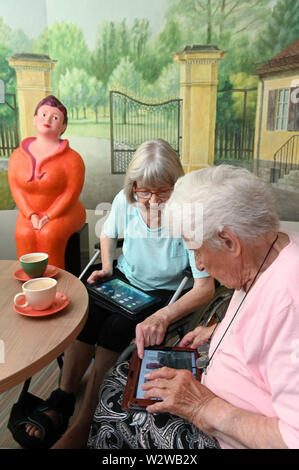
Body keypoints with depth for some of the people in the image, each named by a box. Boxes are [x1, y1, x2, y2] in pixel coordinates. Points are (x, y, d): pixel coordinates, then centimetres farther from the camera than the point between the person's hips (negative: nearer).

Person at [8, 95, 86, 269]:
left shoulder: (71, 158, -10)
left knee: (49, 234, -32)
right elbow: (16, 188, 0)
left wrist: (48, 217, -19)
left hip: (64, 213, -3)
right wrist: (32, 216, -14)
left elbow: (72, 192, -13)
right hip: (30, 214, 3)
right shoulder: (18, 155, 3)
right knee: (23, 235, -27)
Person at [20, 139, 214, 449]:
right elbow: (108, 234, 12)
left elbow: (205, 288, -31)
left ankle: (83, 425, -14)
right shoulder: (125, 201, -12)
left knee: (116, 328, -28)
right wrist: (106, 266, -5)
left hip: (164, 292, -4)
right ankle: (61, 404, -11)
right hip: (125, 277, 4)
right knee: (86, 315, -24)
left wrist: (162, 316, -46)